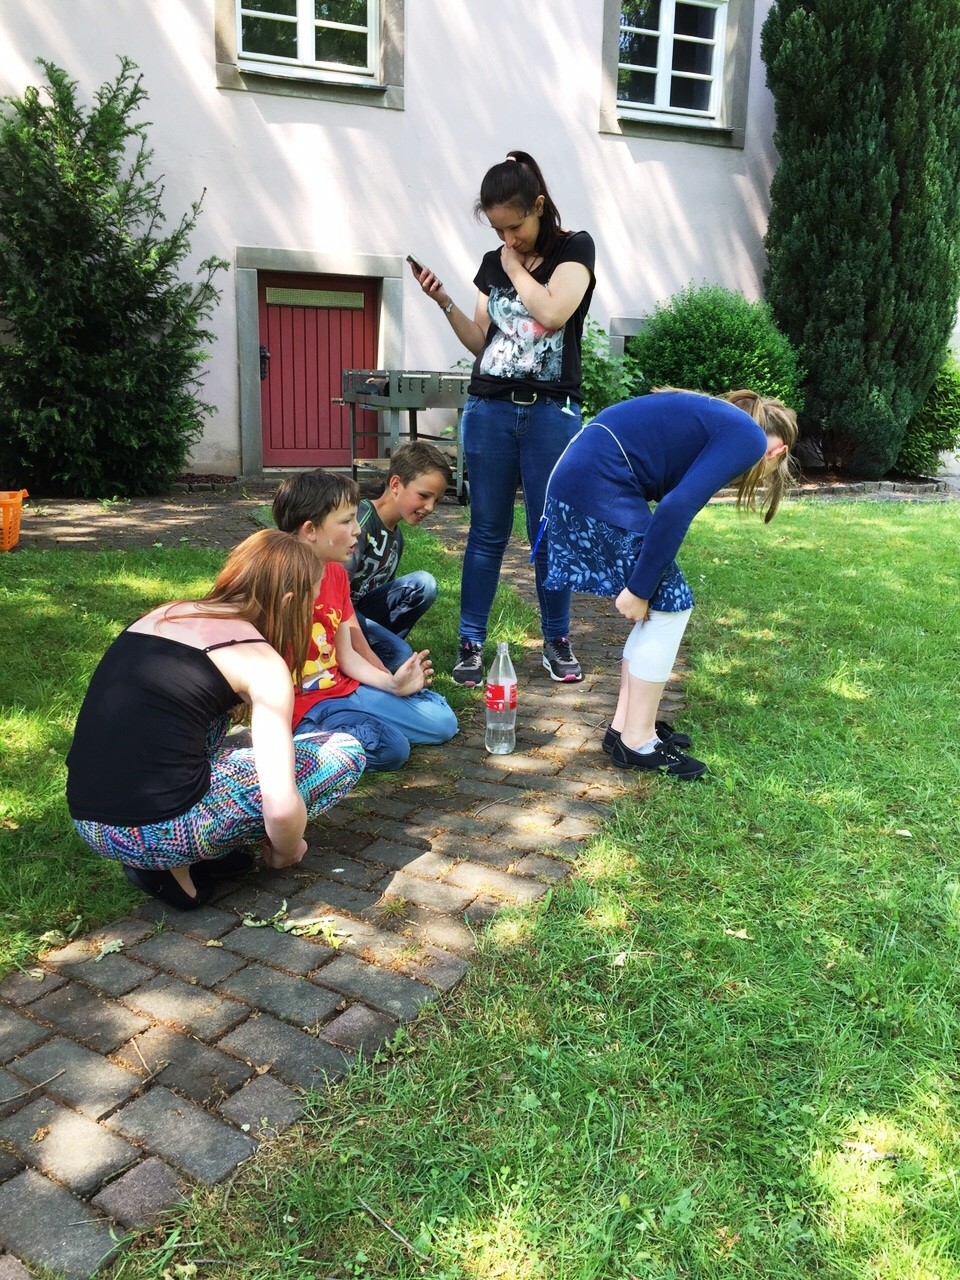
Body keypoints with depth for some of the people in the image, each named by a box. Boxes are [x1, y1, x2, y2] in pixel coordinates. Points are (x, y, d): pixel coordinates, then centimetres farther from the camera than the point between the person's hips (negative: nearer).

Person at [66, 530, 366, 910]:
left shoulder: (164, 615, 14)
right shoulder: (260, 661, -6)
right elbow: (281, 806, -14)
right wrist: (287, 851, 9)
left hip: (85, 820, 8)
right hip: (155, 833, -7)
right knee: (346, 752, 5)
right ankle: (181, 863, 3)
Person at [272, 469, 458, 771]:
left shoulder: (336, 573, 6)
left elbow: (346, 654, 7)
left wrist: (391, 683, -4)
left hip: (344, 688, 9)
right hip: (302, 709, -8)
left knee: (443, 722, 8)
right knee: (391, 746, -28)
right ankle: (309, 738, -7)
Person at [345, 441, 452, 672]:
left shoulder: (395, 536, 10)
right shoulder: (362, 519, -19)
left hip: (357, 610, 9)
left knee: (424, 584, -8)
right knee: (399, 655, -26)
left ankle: (378, 645, -6)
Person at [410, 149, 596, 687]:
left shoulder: (574, 248, 1)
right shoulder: (493, 262, 13)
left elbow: (552, 313, -17)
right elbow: (481, 343, 14)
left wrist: (516, 268, -4)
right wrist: (444, 301, 2)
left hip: (552, 414, -3)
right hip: (489, 410, 3)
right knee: (488, 531, 4)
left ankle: (557, 641, 15)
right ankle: (471, 643, 9)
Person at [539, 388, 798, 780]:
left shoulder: (717, 421, 25)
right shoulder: (748, 438, -3)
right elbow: (676, 510, -16)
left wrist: (641, 586, 31)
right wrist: (639, 588, -11)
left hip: (580, 479, 9)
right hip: (599, 487, -9)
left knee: (659, 606, 16)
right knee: (669, 606, 2)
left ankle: (625, 725, 23)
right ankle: (637, 741, 11)